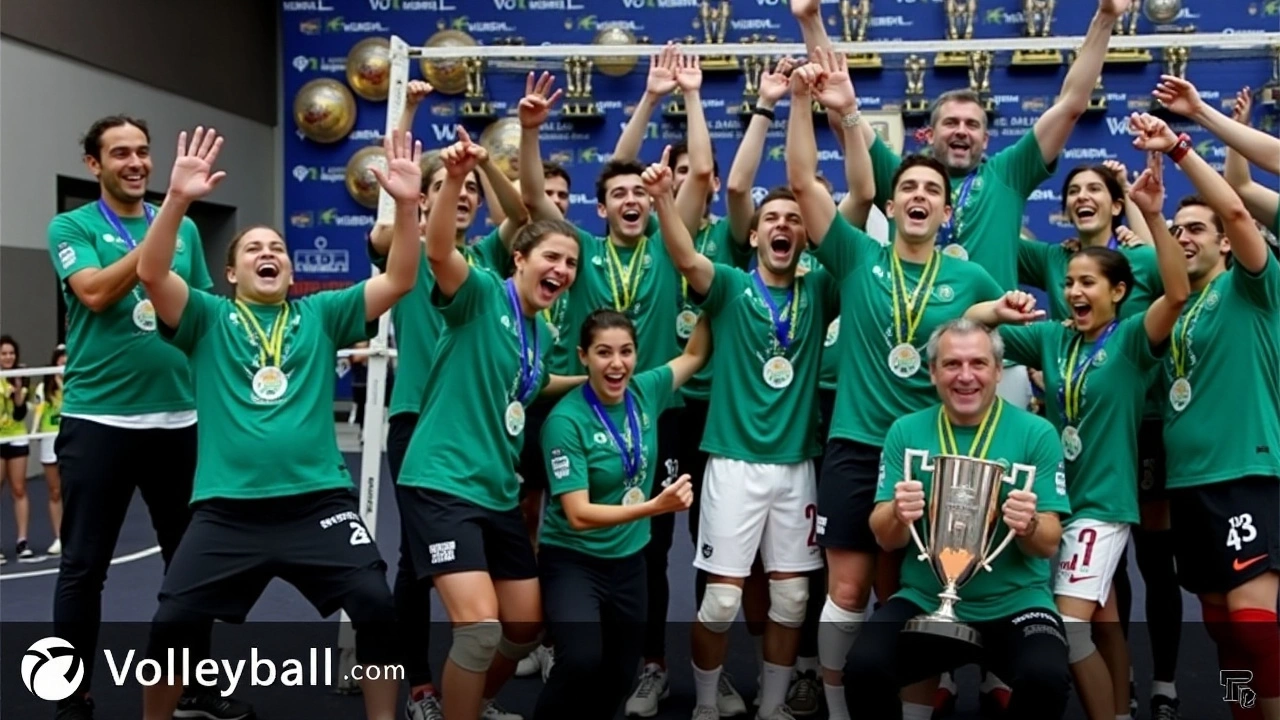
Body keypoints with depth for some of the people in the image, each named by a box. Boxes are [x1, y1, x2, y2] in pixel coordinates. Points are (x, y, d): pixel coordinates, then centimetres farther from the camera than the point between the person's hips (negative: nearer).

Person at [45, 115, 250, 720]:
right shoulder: (71, 227, -1)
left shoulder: (185, 229, 10)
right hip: (97, 419, -4)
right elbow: (94, 292, -18)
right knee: (83, 566, 2)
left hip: (179, 416, 4)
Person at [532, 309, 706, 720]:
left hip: (629, 561, 6)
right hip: (573, 561, -6)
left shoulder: (645, 393, -5)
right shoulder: (566, 421, -20)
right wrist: (655, 506, -36)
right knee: (583, 660, -30)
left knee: (619, 678, 14)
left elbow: (694, 355, 13)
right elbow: (578, 515, -25)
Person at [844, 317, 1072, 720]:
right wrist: (897, 514, -22)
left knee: (1046, 678, -29)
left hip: (1015, 604, -1)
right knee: (863, 668, -23)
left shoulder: (1036, 433, -3)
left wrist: (1029, 526, -26)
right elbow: (884, 538, 1)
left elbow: (1049, 543, -2)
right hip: (925, 602, 1)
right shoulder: (906, 431, 2)